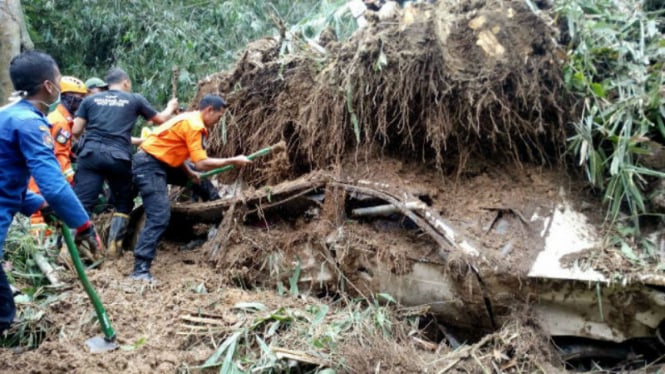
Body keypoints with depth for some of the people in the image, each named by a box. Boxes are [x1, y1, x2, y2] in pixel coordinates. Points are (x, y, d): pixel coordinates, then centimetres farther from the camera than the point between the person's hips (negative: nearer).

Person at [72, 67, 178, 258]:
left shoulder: (90, 99, 16)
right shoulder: (135, 99, 13)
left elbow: (76, 130, 11)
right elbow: (161, 119, 26)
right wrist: (171, 107, 47)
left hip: (90, 153, 2)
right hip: (118, 158, -1)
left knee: (81, 203, -4)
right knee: (124, 204, 17)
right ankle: (113, 246, 11)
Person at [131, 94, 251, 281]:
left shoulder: (189, 119, 13)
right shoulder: (194, 125, -17)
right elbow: (201, 163, -22)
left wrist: (190, 173, 6)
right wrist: (233, 161, -14)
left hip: (158, 162, 10)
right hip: (150, 166, -10)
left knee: (199, 179, 24)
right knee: (159, 217, -17)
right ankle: (140, 269, -20)